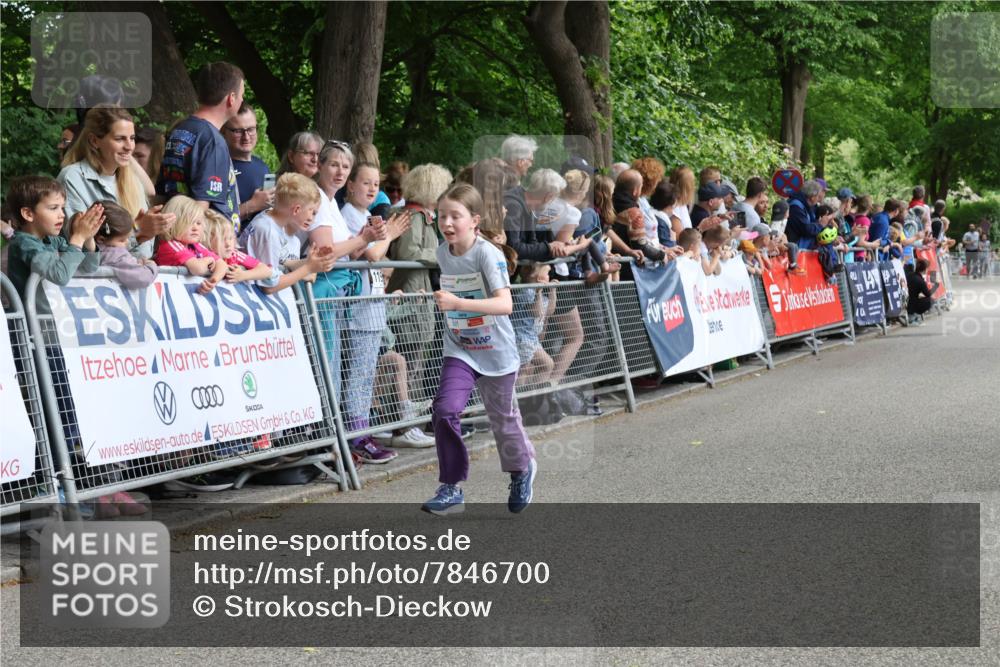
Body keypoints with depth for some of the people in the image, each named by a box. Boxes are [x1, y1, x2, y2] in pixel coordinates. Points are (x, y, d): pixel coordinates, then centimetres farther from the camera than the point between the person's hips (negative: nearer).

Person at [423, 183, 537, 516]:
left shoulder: (487, 253, -22)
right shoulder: (442, 252, -3)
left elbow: (505, 304, -34)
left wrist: (457, 303, -42)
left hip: (496, 353, -4)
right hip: (459, 351, 4)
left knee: (503, 420, 11)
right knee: (444, 410, -16)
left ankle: (523, 469, 42)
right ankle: (451, 489, -5)